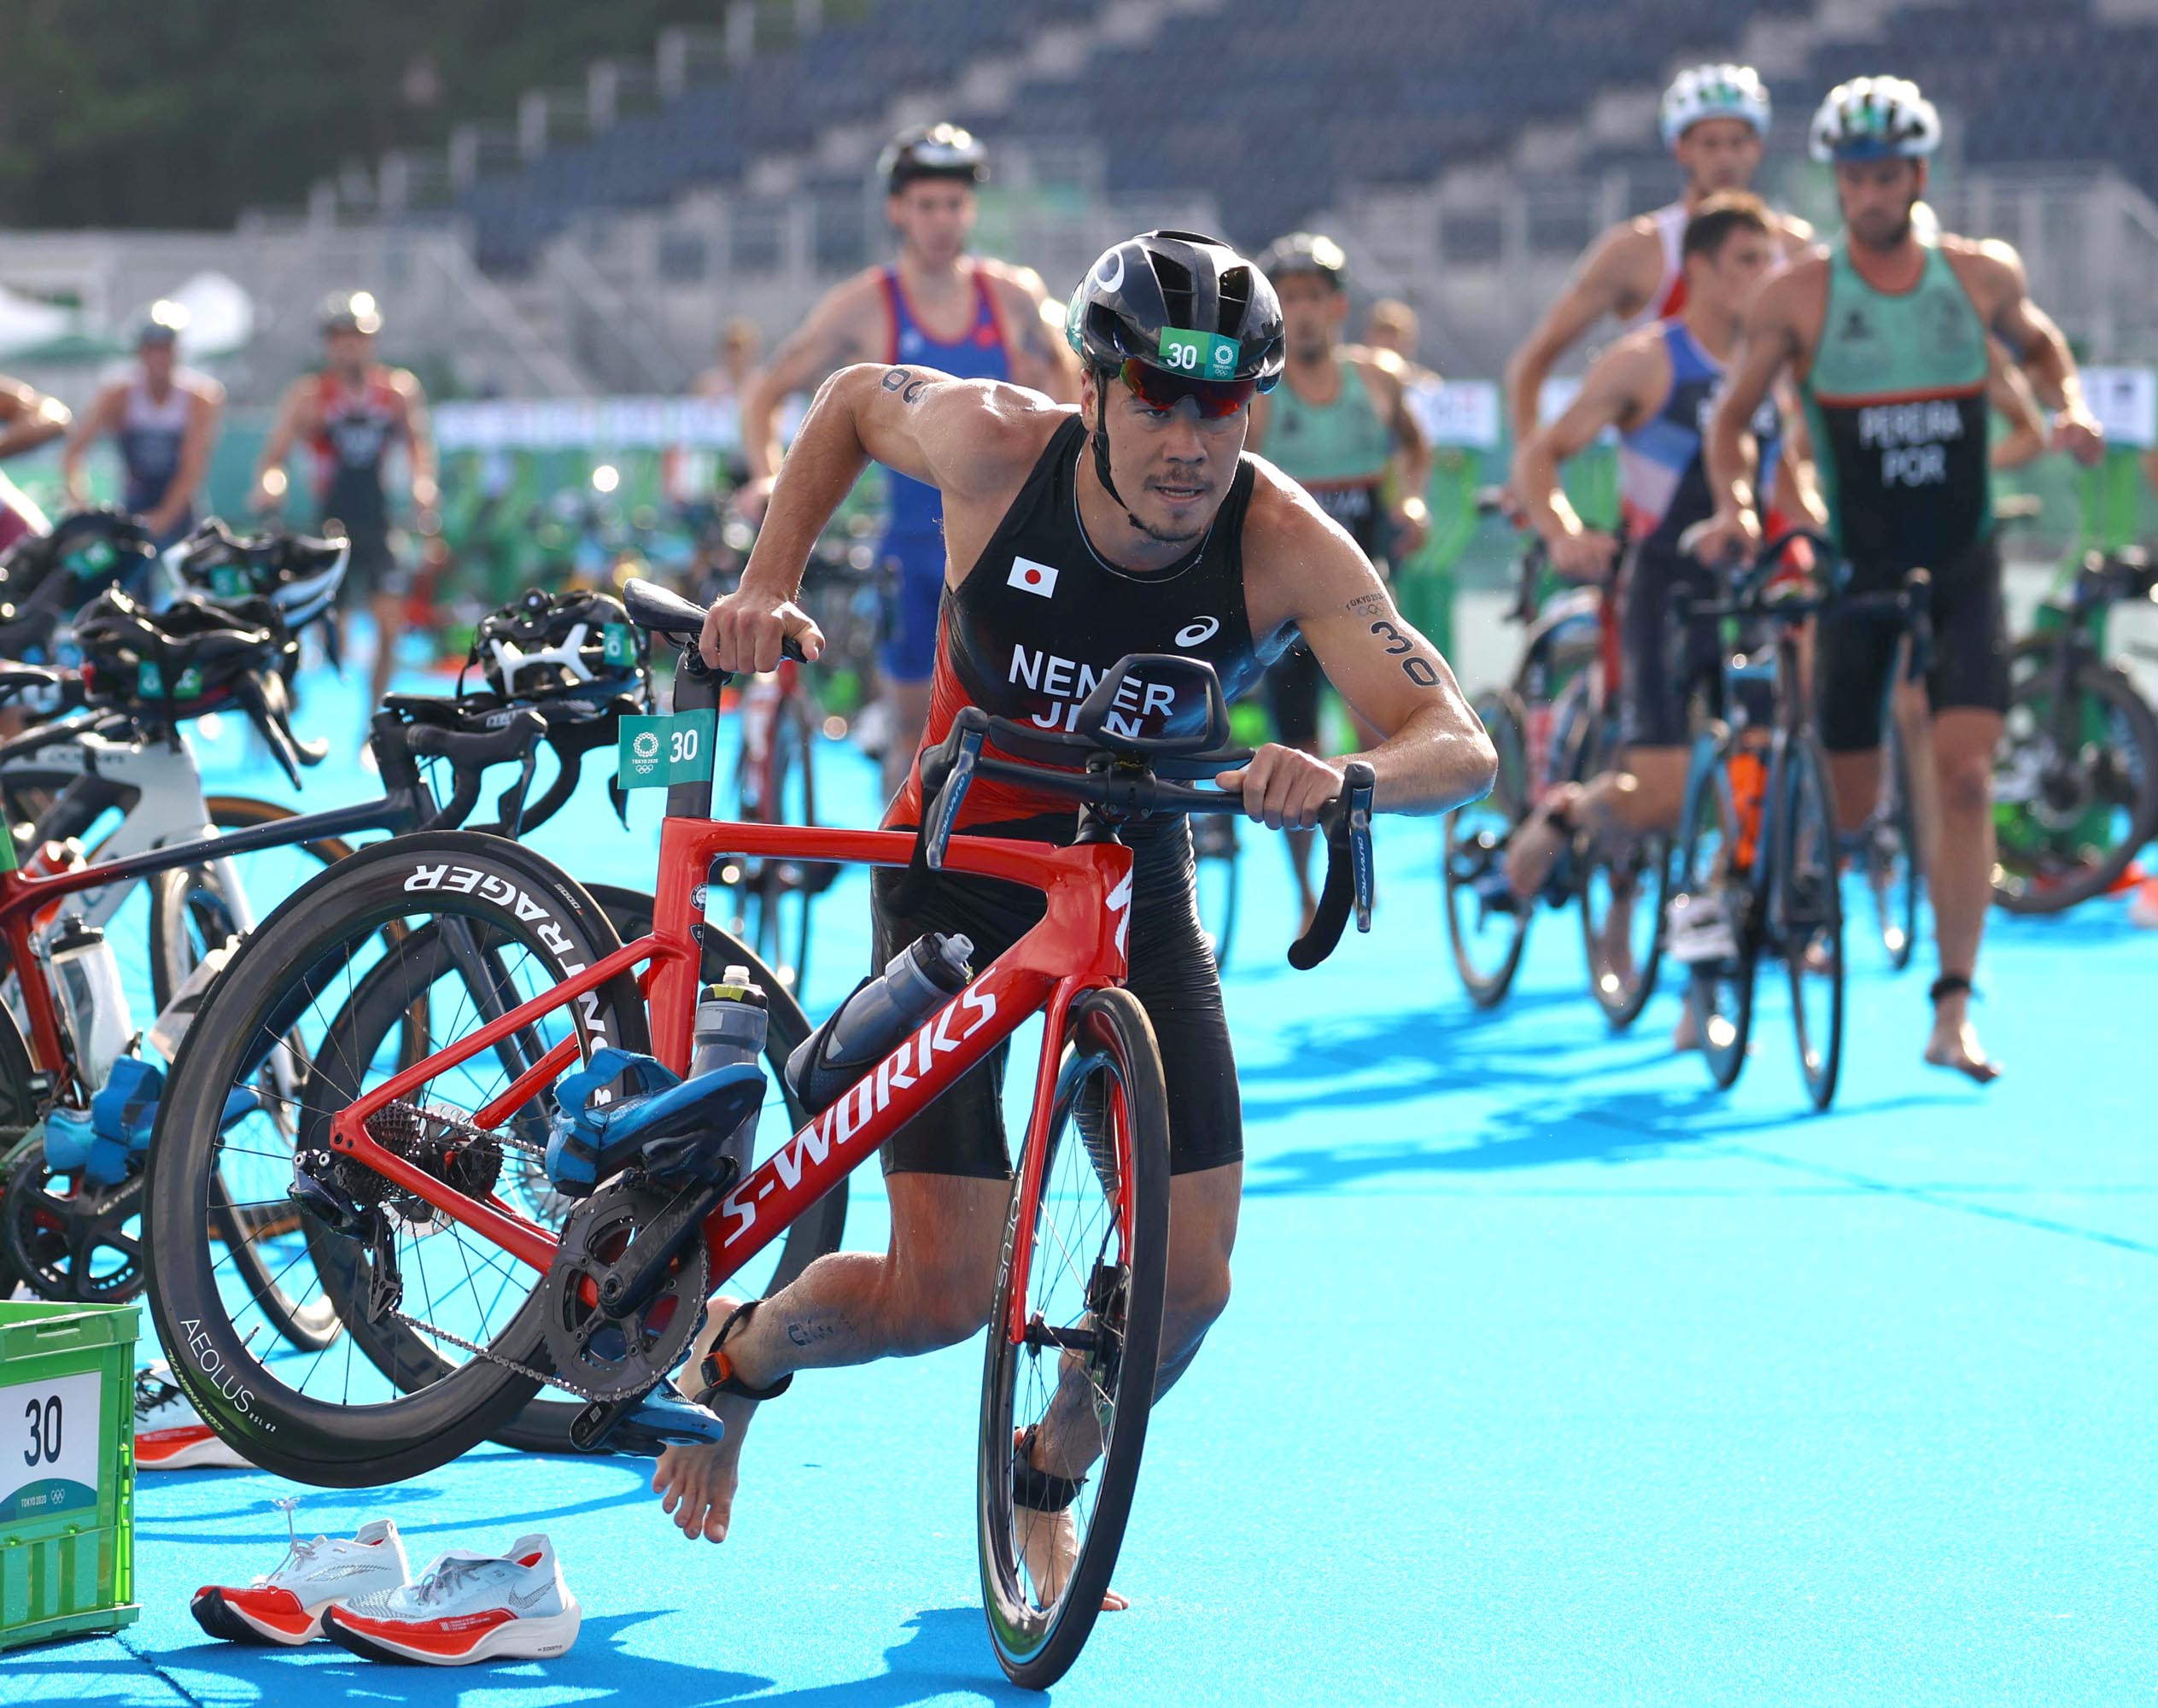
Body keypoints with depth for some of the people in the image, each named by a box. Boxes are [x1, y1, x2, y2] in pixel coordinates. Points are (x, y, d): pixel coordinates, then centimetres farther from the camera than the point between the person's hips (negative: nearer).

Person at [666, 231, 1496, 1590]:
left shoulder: (1287, 545, -24)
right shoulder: (997, 446, -23)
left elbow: (1463, 745, -29)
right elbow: (851, 401, 0)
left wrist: (1344, 777, -50)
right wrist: (769, 584, -9)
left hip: (1135, 881, 2)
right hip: (956, 872, -2)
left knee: (1188, 1276, -5)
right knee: (942, 1297, -10)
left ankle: (1045, 1483, 27)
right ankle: (734, 1353, 24)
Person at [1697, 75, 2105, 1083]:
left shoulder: (1979, 275, 0)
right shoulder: (1797, 296, -6)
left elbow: (2036, 342, 21)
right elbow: (1732, 415, 0)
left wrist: (2067, 404, 0)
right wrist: (1734, 505, -18)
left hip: (1962, 571, 1)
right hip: (1856, 572, -1)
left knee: (1964, 777, -13)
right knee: (1847, 802, 4)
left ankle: (1953, 1011, -12)